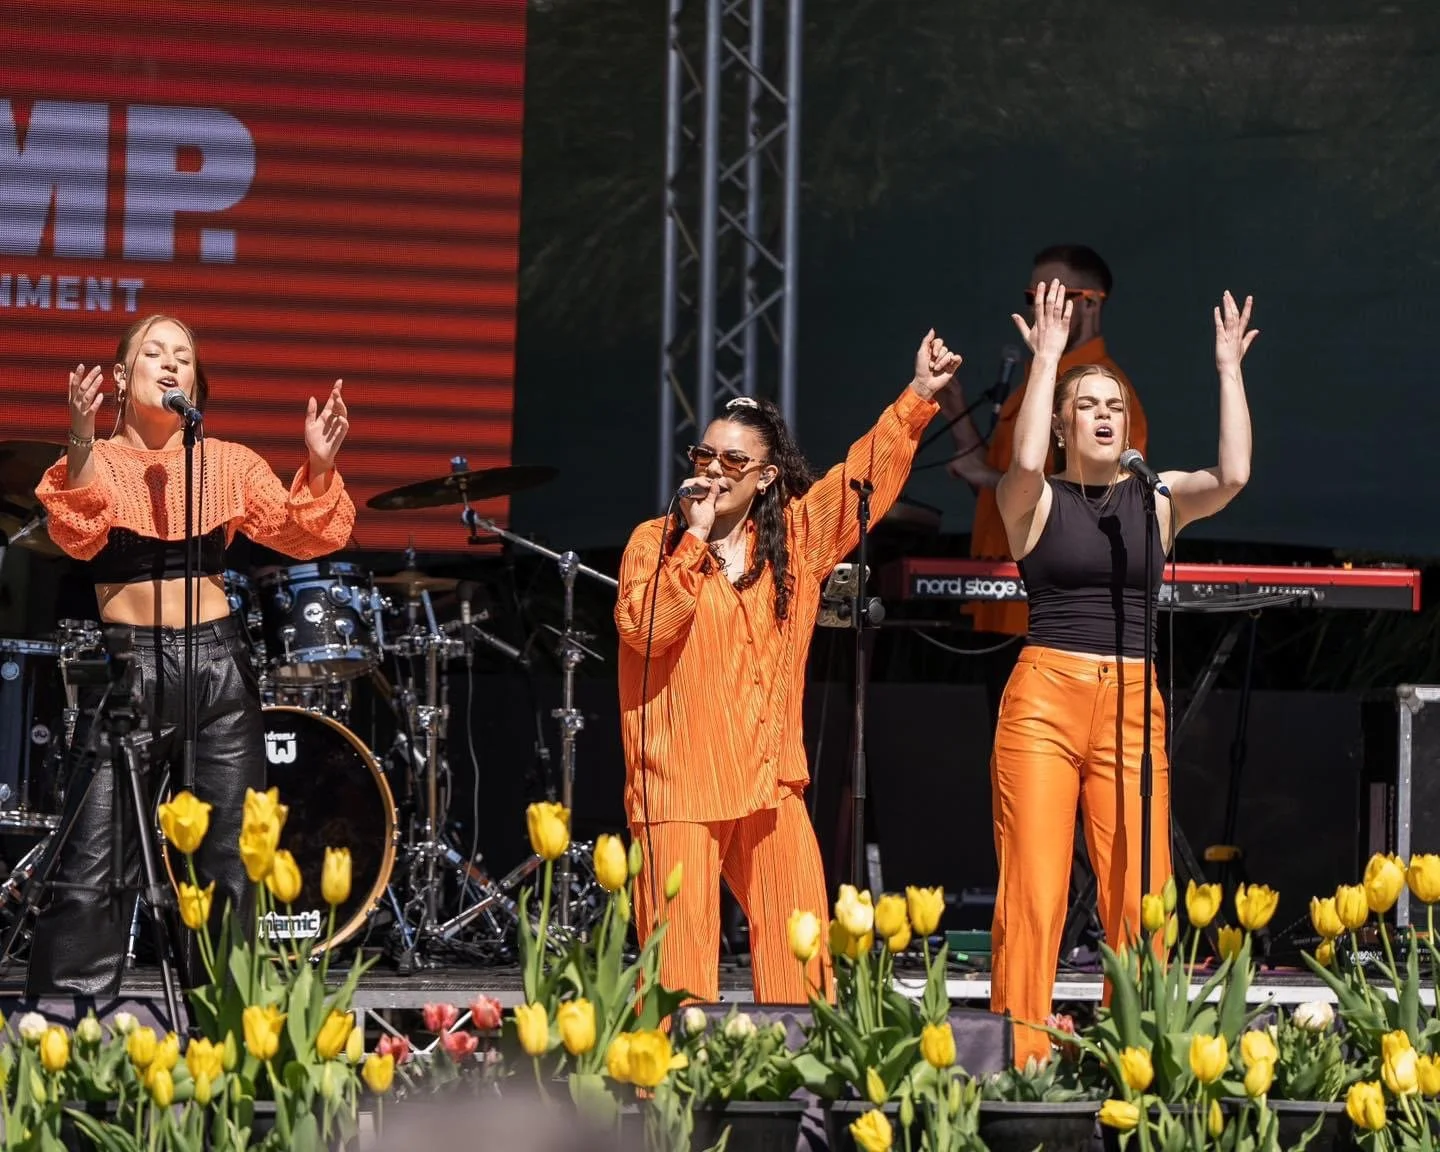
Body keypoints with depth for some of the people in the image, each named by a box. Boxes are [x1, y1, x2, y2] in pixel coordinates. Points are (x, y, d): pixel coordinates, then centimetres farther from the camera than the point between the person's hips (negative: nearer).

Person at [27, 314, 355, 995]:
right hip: (125, 664, -3)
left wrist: (319, 467, -17)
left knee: (227, 865, 6)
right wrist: (82, 444, -34)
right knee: (92, 872, -9)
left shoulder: (228, 464, 11)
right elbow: (77, 533, -18)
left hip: (218, 662, 3)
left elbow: (301, 535, 1)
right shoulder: (96, 462, 2)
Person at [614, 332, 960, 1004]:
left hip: (771, 781, 4)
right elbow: (642, 628, -15)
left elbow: (862, 474, 16)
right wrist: (695, 538, -13)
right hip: (679, 784, -4)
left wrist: (917, 398, 10)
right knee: (680, 952, -9)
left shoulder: (795, 536, 11)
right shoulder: (654, 541, 1)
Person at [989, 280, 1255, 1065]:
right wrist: (1046, 358, -16)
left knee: (1140, 891, -3)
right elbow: (1025, 462, -19)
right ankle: (1019, 1052, -5)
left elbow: (1233, 476, -5)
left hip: (1134, 706, 3)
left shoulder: (1158, 499, 12)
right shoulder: (1035, 500, 4)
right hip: (1045, 697, -2)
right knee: (1033, 885, -8)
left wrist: (1228, 371, -4)